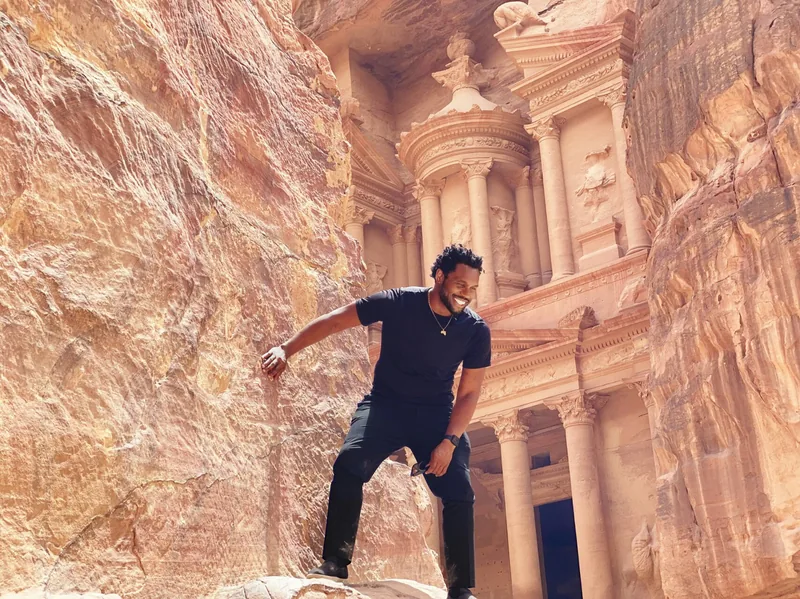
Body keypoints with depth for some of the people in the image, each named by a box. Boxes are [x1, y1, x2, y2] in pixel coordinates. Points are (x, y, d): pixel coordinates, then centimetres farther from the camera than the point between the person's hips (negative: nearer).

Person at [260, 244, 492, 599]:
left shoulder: (476, 331, -12)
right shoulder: (399, 303, -17)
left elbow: (469, 392, -7)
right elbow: (334, 321, -11)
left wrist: (449, 441, -18)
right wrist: (286, 350, -15)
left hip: (436, 414, 2)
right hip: (385, 404, -1)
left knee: (459, 492, -10)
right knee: (349, 463, -26)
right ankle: (334, 563, -19)